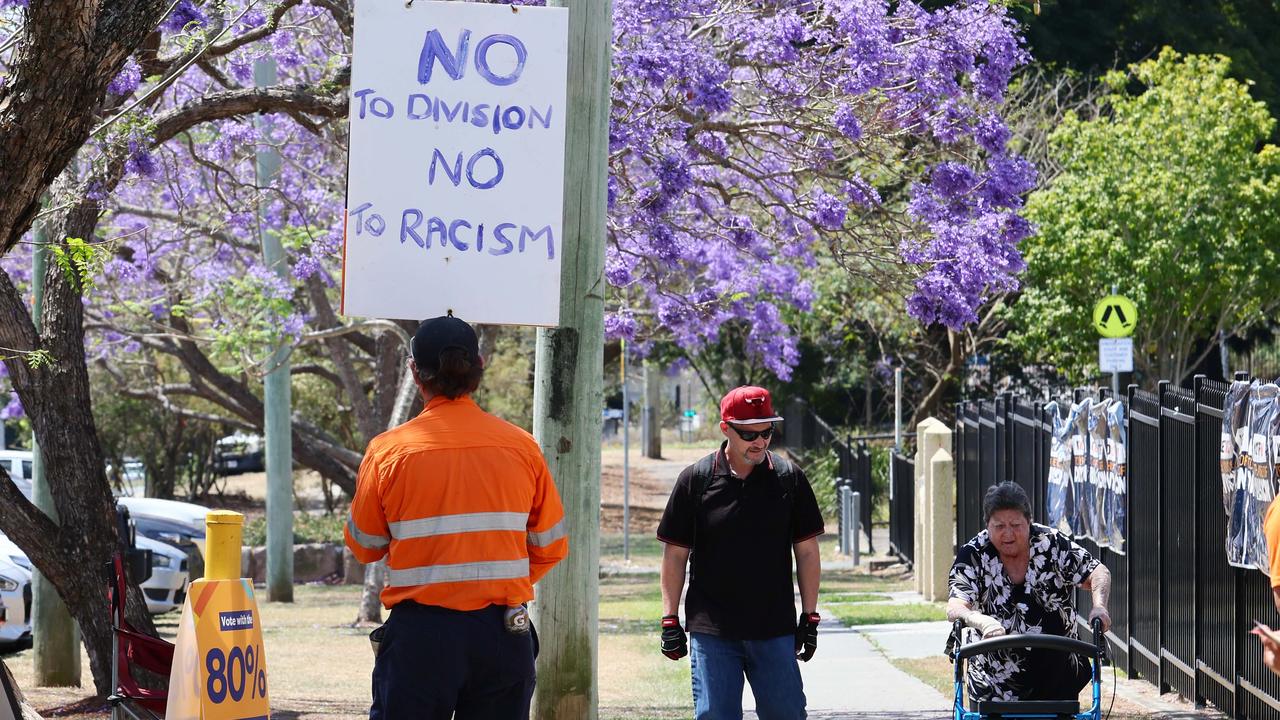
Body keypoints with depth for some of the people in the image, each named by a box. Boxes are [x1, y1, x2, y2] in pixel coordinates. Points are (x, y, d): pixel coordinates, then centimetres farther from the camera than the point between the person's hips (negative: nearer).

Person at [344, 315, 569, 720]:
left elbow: (364, 546, 5)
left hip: (420, 635, -2)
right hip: (503, 635, 2)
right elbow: (550, 547, 7)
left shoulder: (389, 451, -5)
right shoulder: (521, 446, 1)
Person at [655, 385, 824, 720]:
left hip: (775, 630, 1)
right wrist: (670, 621, 1)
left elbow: (806, 551, 9)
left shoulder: (789, 477, 3)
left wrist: (810, 616, 6)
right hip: (711, 630, -1)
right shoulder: (695, 479, 0)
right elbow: (675, 554, 5)